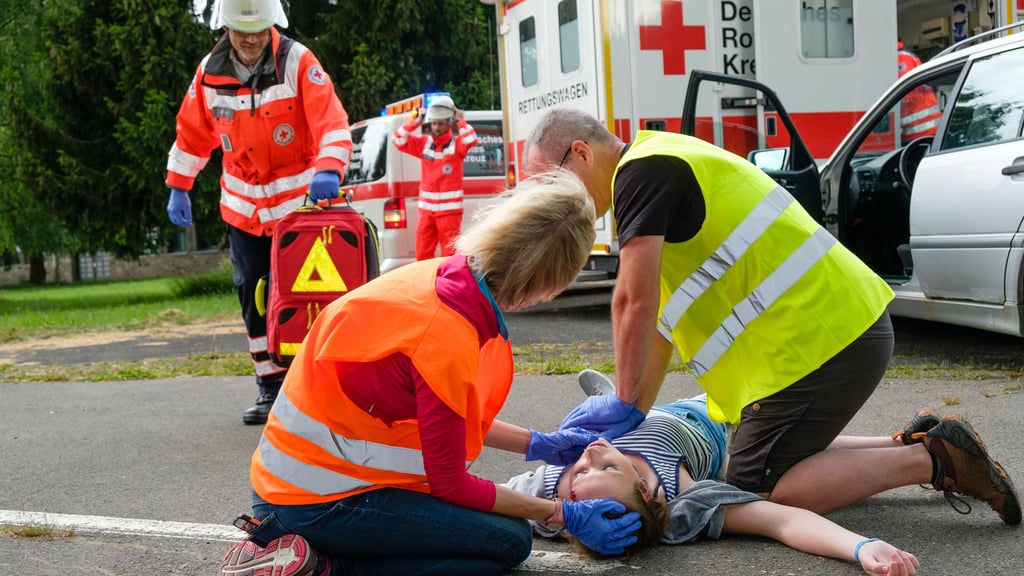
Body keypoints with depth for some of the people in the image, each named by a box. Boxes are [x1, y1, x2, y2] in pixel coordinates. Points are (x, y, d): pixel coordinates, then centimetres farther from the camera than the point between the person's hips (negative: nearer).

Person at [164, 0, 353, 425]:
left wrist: (329, 169, -38)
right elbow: (192, 133, 13)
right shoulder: (210, 72, 1)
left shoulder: (297, 62, -12)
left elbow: (331, 119, -21)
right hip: (242, 206, 4)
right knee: (253, 296, 4)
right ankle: (271, 387, 14)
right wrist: (178, 189, 15)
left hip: (298, 199, -4)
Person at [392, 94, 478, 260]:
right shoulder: (423, 142, 8)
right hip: (426, 208, 4)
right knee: (422, 254, 5)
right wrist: (415, 122, 0)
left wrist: (461, 120, -11)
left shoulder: (457, 143, -2)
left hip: (449, 209, -4)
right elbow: (398, 140, 5)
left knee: (450, 254, -3)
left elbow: (471, 139, -22)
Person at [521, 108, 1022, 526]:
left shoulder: (641, 172, -11)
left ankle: (931, 460, -4)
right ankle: (915, 446, 19)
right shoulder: (663, 162, 22)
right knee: (781, 454, 21)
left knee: (757, 494, -5)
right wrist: (635, 415, 18)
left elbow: (635, 303, -16)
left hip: (817, 338, -10)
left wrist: (625, 404, -3)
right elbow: (660, 315, 22)